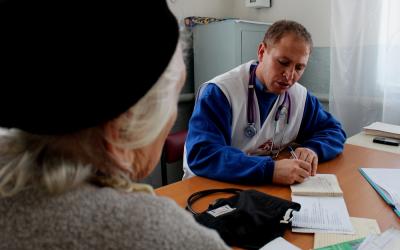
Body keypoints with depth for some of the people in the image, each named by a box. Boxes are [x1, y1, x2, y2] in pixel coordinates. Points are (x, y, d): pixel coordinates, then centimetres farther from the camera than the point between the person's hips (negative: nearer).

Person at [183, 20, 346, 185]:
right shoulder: (218, 92, -18)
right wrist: (270, 170, -36)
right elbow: (201, 155, -28)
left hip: (265, 190, 5)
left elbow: (333, 131, 11)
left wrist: (313, 149, -11)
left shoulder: (300, 96, 1)